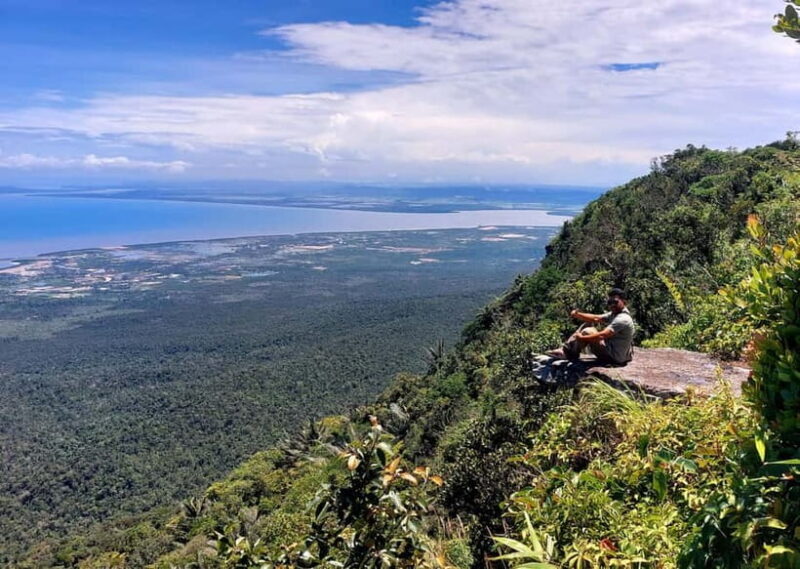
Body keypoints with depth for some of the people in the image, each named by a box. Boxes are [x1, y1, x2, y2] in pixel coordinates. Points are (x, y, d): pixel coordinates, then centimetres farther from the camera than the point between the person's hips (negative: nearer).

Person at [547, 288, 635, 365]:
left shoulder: (622, 319, -24)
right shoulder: (614, 314, 8)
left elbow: (601, 336, -32)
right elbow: (596, 318, 6)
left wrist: (581, 338, -23)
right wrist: (577, 314, -10)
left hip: (615, 357, -10)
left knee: (587, 332, -13)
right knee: (586, 325, 8)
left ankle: (571, 355, 6)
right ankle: (565, 350, 2)